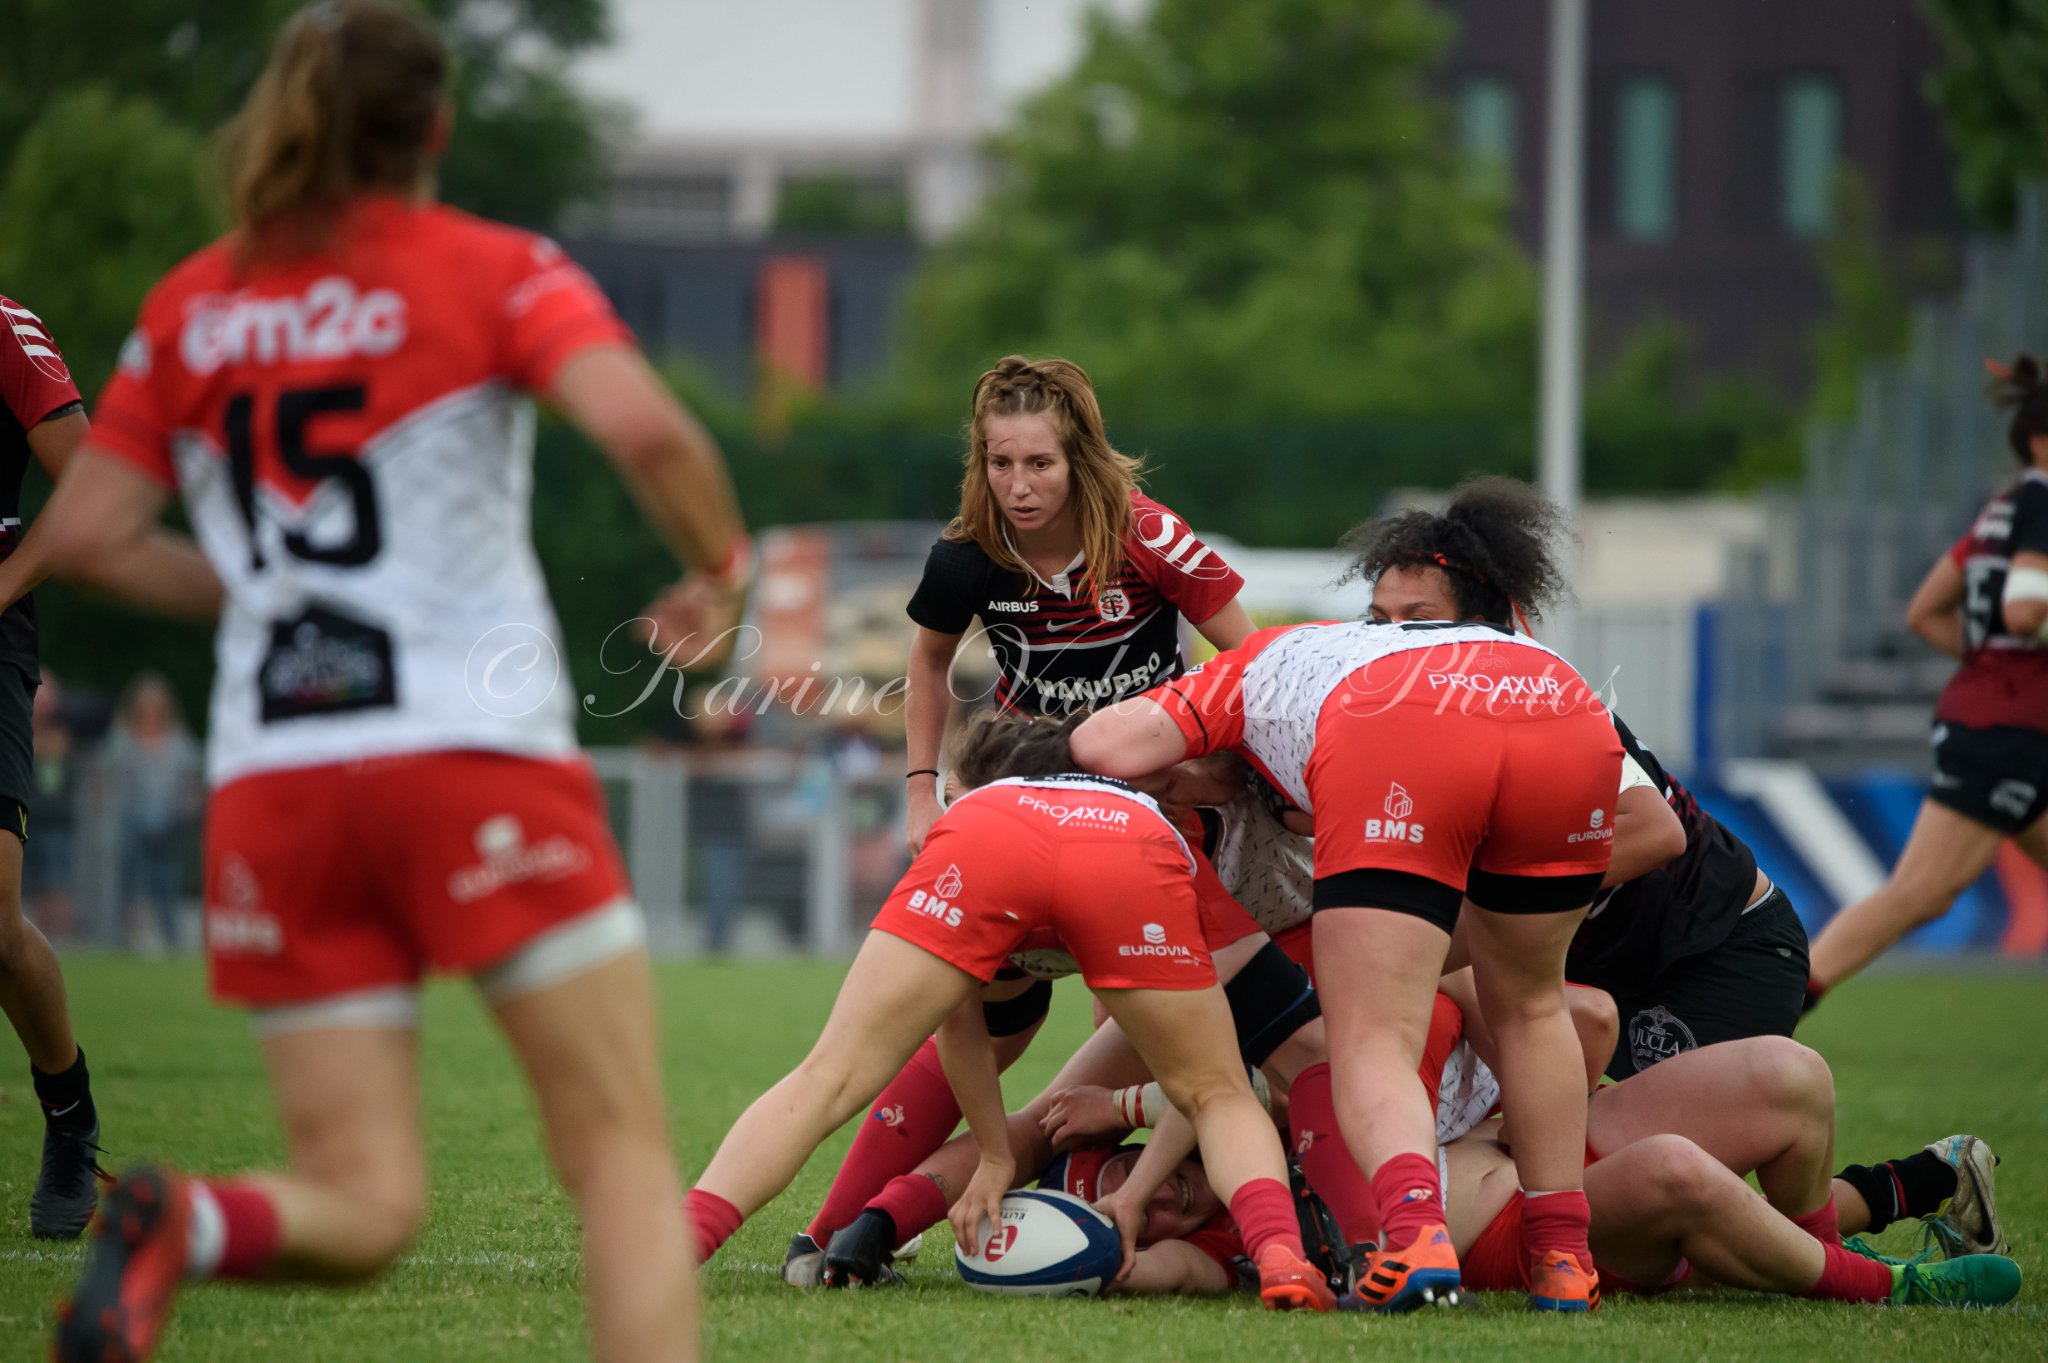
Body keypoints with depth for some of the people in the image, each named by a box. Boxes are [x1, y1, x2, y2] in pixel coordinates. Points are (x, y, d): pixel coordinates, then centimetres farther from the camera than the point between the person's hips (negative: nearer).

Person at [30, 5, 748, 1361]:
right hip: (478, 761, -4)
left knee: (362, 1207, 5)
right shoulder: (493, 272, 1)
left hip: (269, 779, 4)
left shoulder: (190, 309, 12)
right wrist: (722, 565, 2)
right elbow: (644, 428, -16)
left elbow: (79, 531, 9)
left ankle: (184, 1223, -28)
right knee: (625, 1153, 2)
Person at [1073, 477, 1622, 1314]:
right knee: (1529, 1005, 28)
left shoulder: (1259, 664, 38)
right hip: (1566, 717, 4)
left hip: (1398, 745, -4)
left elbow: (1106, 745, 25)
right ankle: (1563, 1258, 22)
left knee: (1373, 1046, 0)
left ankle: (1415, 1230, -28)